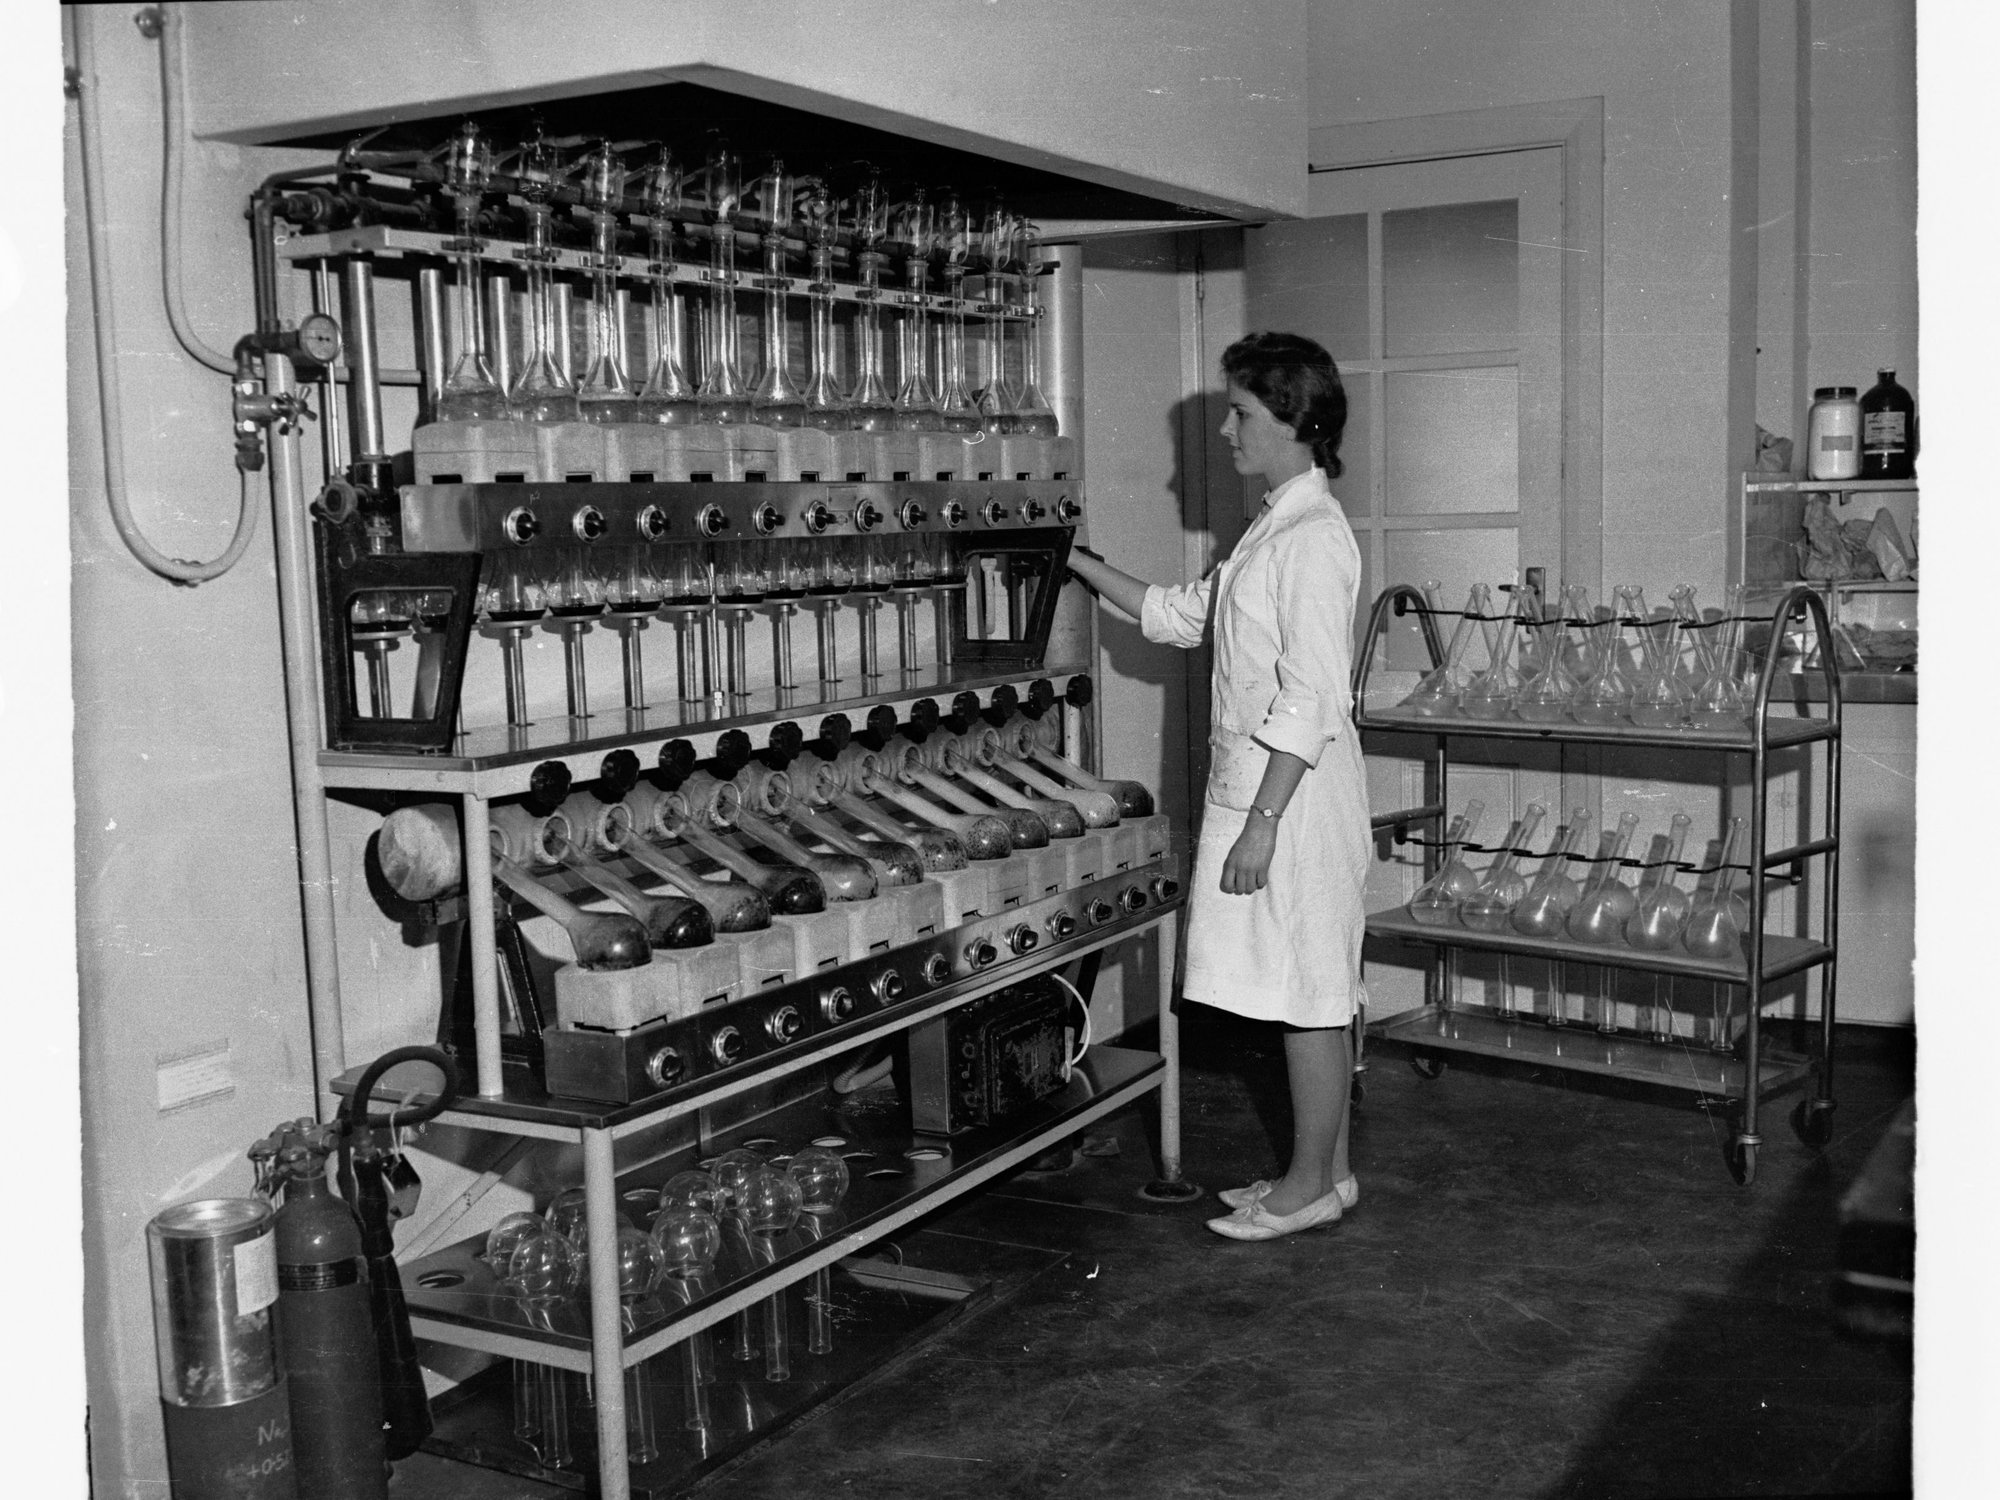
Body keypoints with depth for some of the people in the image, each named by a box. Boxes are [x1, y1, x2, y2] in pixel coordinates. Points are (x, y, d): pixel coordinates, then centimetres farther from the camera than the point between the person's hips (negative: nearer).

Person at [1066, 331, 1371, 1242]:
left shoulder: (1313, 538, -17)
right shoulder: (1274, 527, 14)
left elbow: (1309, 701, -22)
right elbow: (1180, 617, 23)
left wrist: (1261, 820, -22)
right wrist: (1083, 565, 19)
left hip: (1292, 792, -10)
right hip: (1257, 782, 10)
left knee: (1308, 995, 1)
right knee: (1310, 995, 15)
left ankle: (1310, 1185, 12)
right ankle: (1324, 1171, 25)